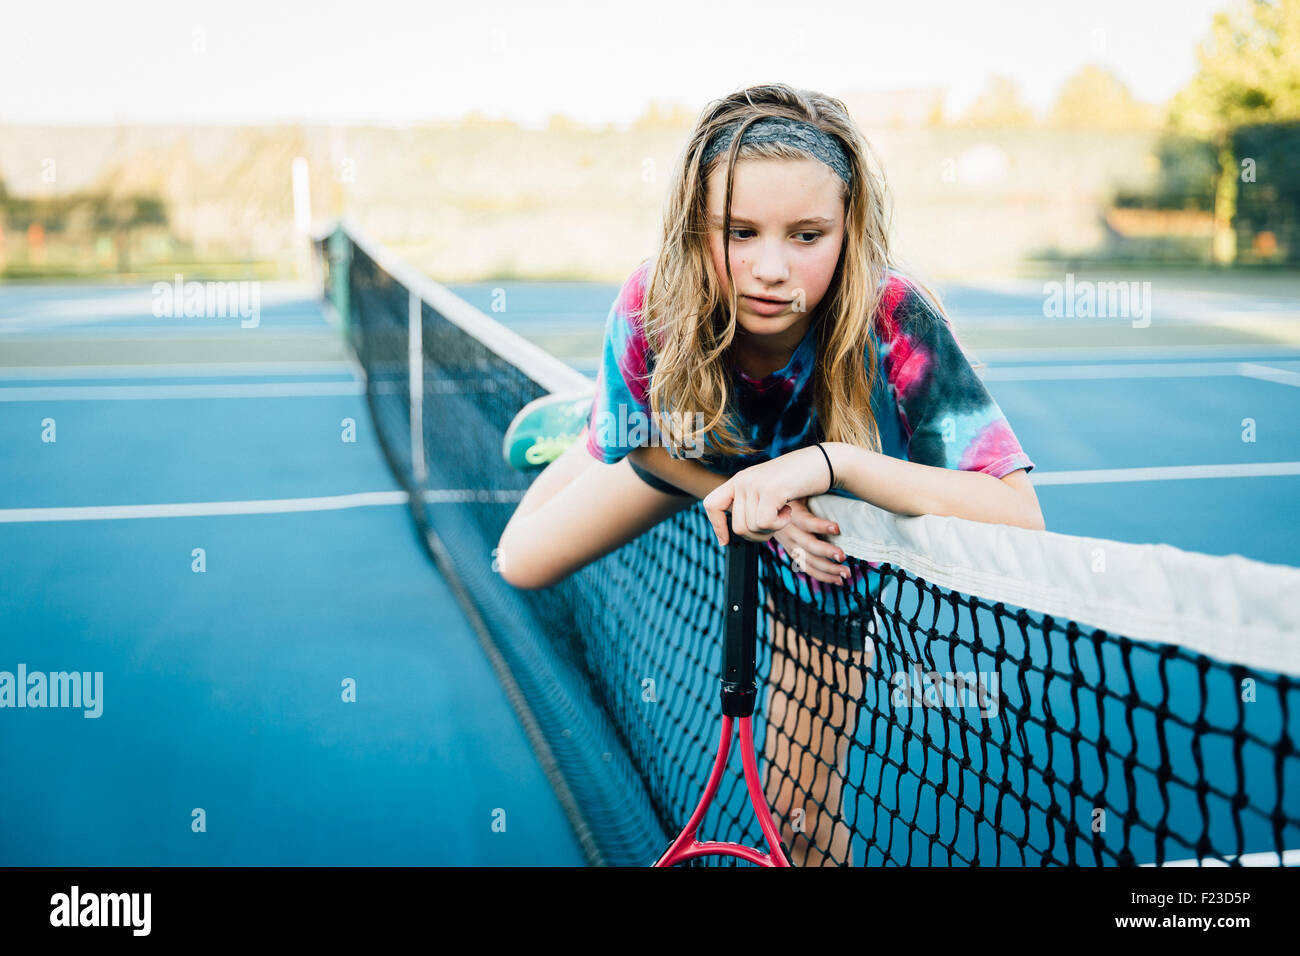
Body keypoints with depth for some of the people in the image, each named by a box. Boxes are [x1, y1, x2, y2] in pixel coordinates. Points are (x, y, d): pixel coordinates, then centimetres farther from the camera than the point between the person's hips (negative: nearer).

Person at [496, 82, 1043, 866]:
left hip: (826, 540, -2)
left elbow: (1023, 519, -48)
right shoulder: (655, 309, -36)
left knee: (803, 815, -2)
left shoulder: (896, 322, -43)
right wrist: (735, 492, -39)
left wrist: (828, 464, -57)